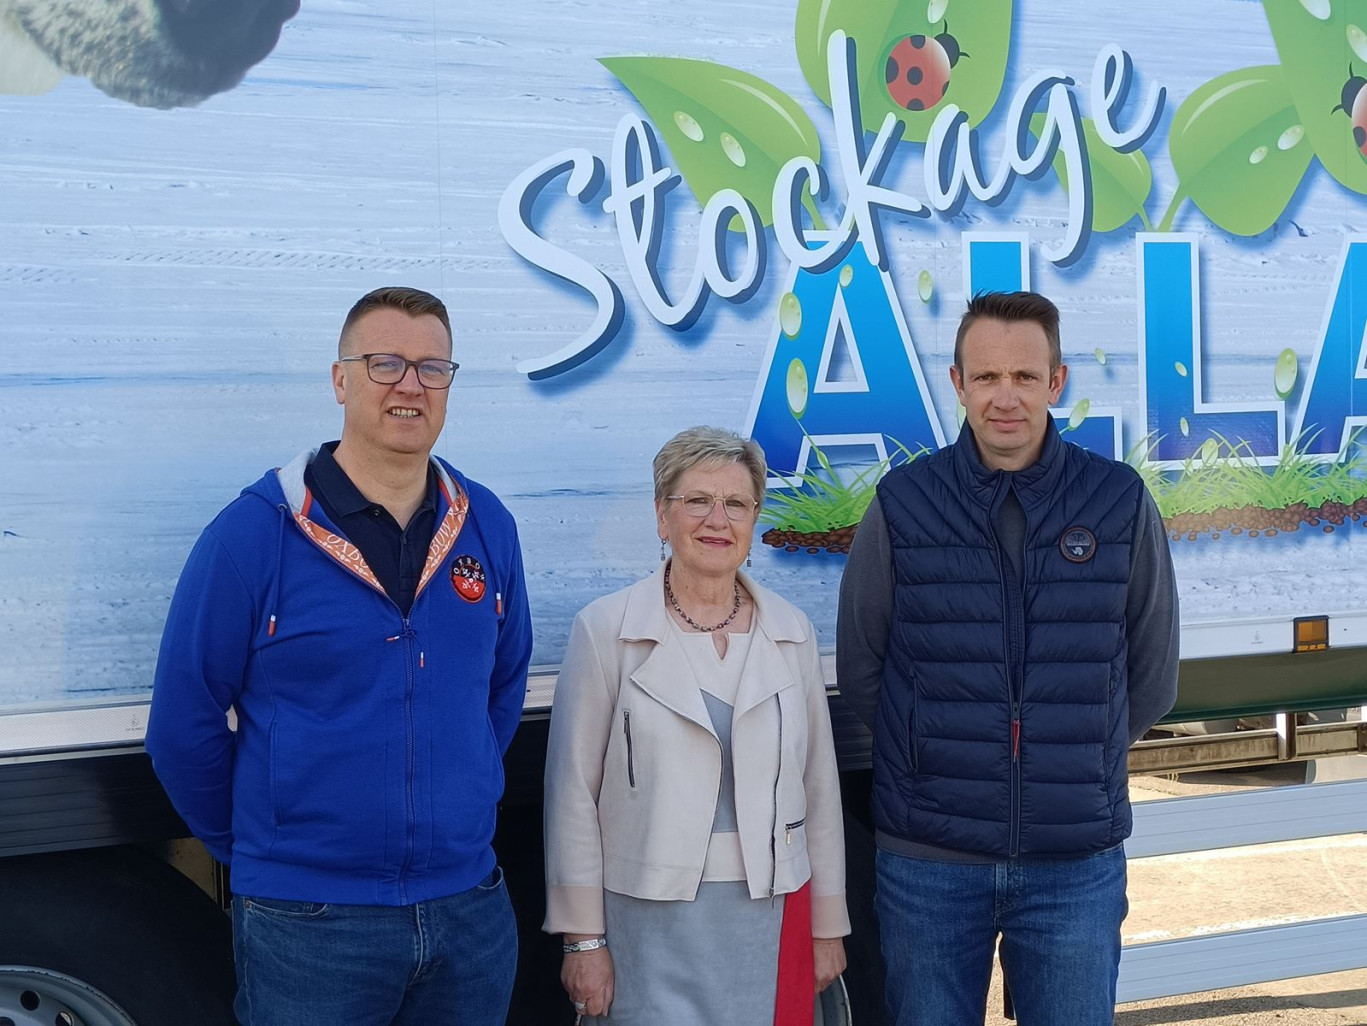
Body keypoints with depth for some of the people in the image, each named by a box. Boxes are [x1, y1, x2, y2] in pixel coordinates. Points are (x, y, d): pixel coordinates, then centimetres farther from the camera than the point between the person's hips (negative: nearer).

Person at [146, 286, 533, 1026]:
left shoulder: (487, 527, 3)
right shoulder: (253, 533, -10)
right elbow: (184, 726, -4)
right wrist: (256, 850, 4)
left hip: (471, 909, 4)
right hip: (307, 925, -4)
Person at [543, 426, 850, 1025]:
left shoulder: (792, 633, 7)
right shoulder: (605, 631, -3)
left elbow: (819, 791, 11)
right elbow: (574, 795, -4)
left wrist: (828, 929, 10)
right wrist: (583, 939, -6)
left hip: (770, 922, 3)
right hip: (650, 922, -3)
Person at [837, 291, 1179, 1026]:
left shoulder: (1120, 504, -1)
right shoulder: (902, 505, -3)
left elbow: (1151, 682, 9)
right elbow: (859, 673, 5)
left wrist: (1072, 765, 11)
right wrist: (941, 762, 7)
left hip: (1077, 863, 0)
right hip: (928, 861, 0)